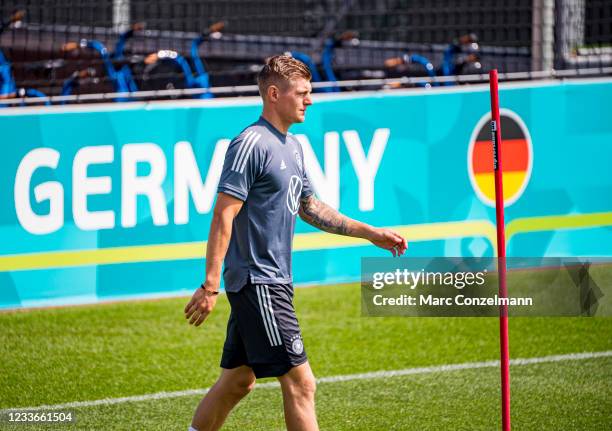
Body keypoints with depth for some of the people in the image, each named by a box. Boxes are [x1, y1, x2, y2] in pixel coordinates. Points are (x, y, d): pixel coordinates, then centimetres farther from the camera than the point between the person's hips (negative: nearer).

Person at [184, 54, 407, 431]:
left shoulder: (292, 146, 15)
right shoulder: (251, 144, -14)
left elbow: (309, 207, 26)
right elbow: (223, 217, -18)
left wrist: (371, 233, 22)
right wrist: (210, 286, -23)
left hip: (273, 282, 10)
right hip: (257, 283, -10)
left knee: (239, 380, 15)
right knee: (300, 382, -10)